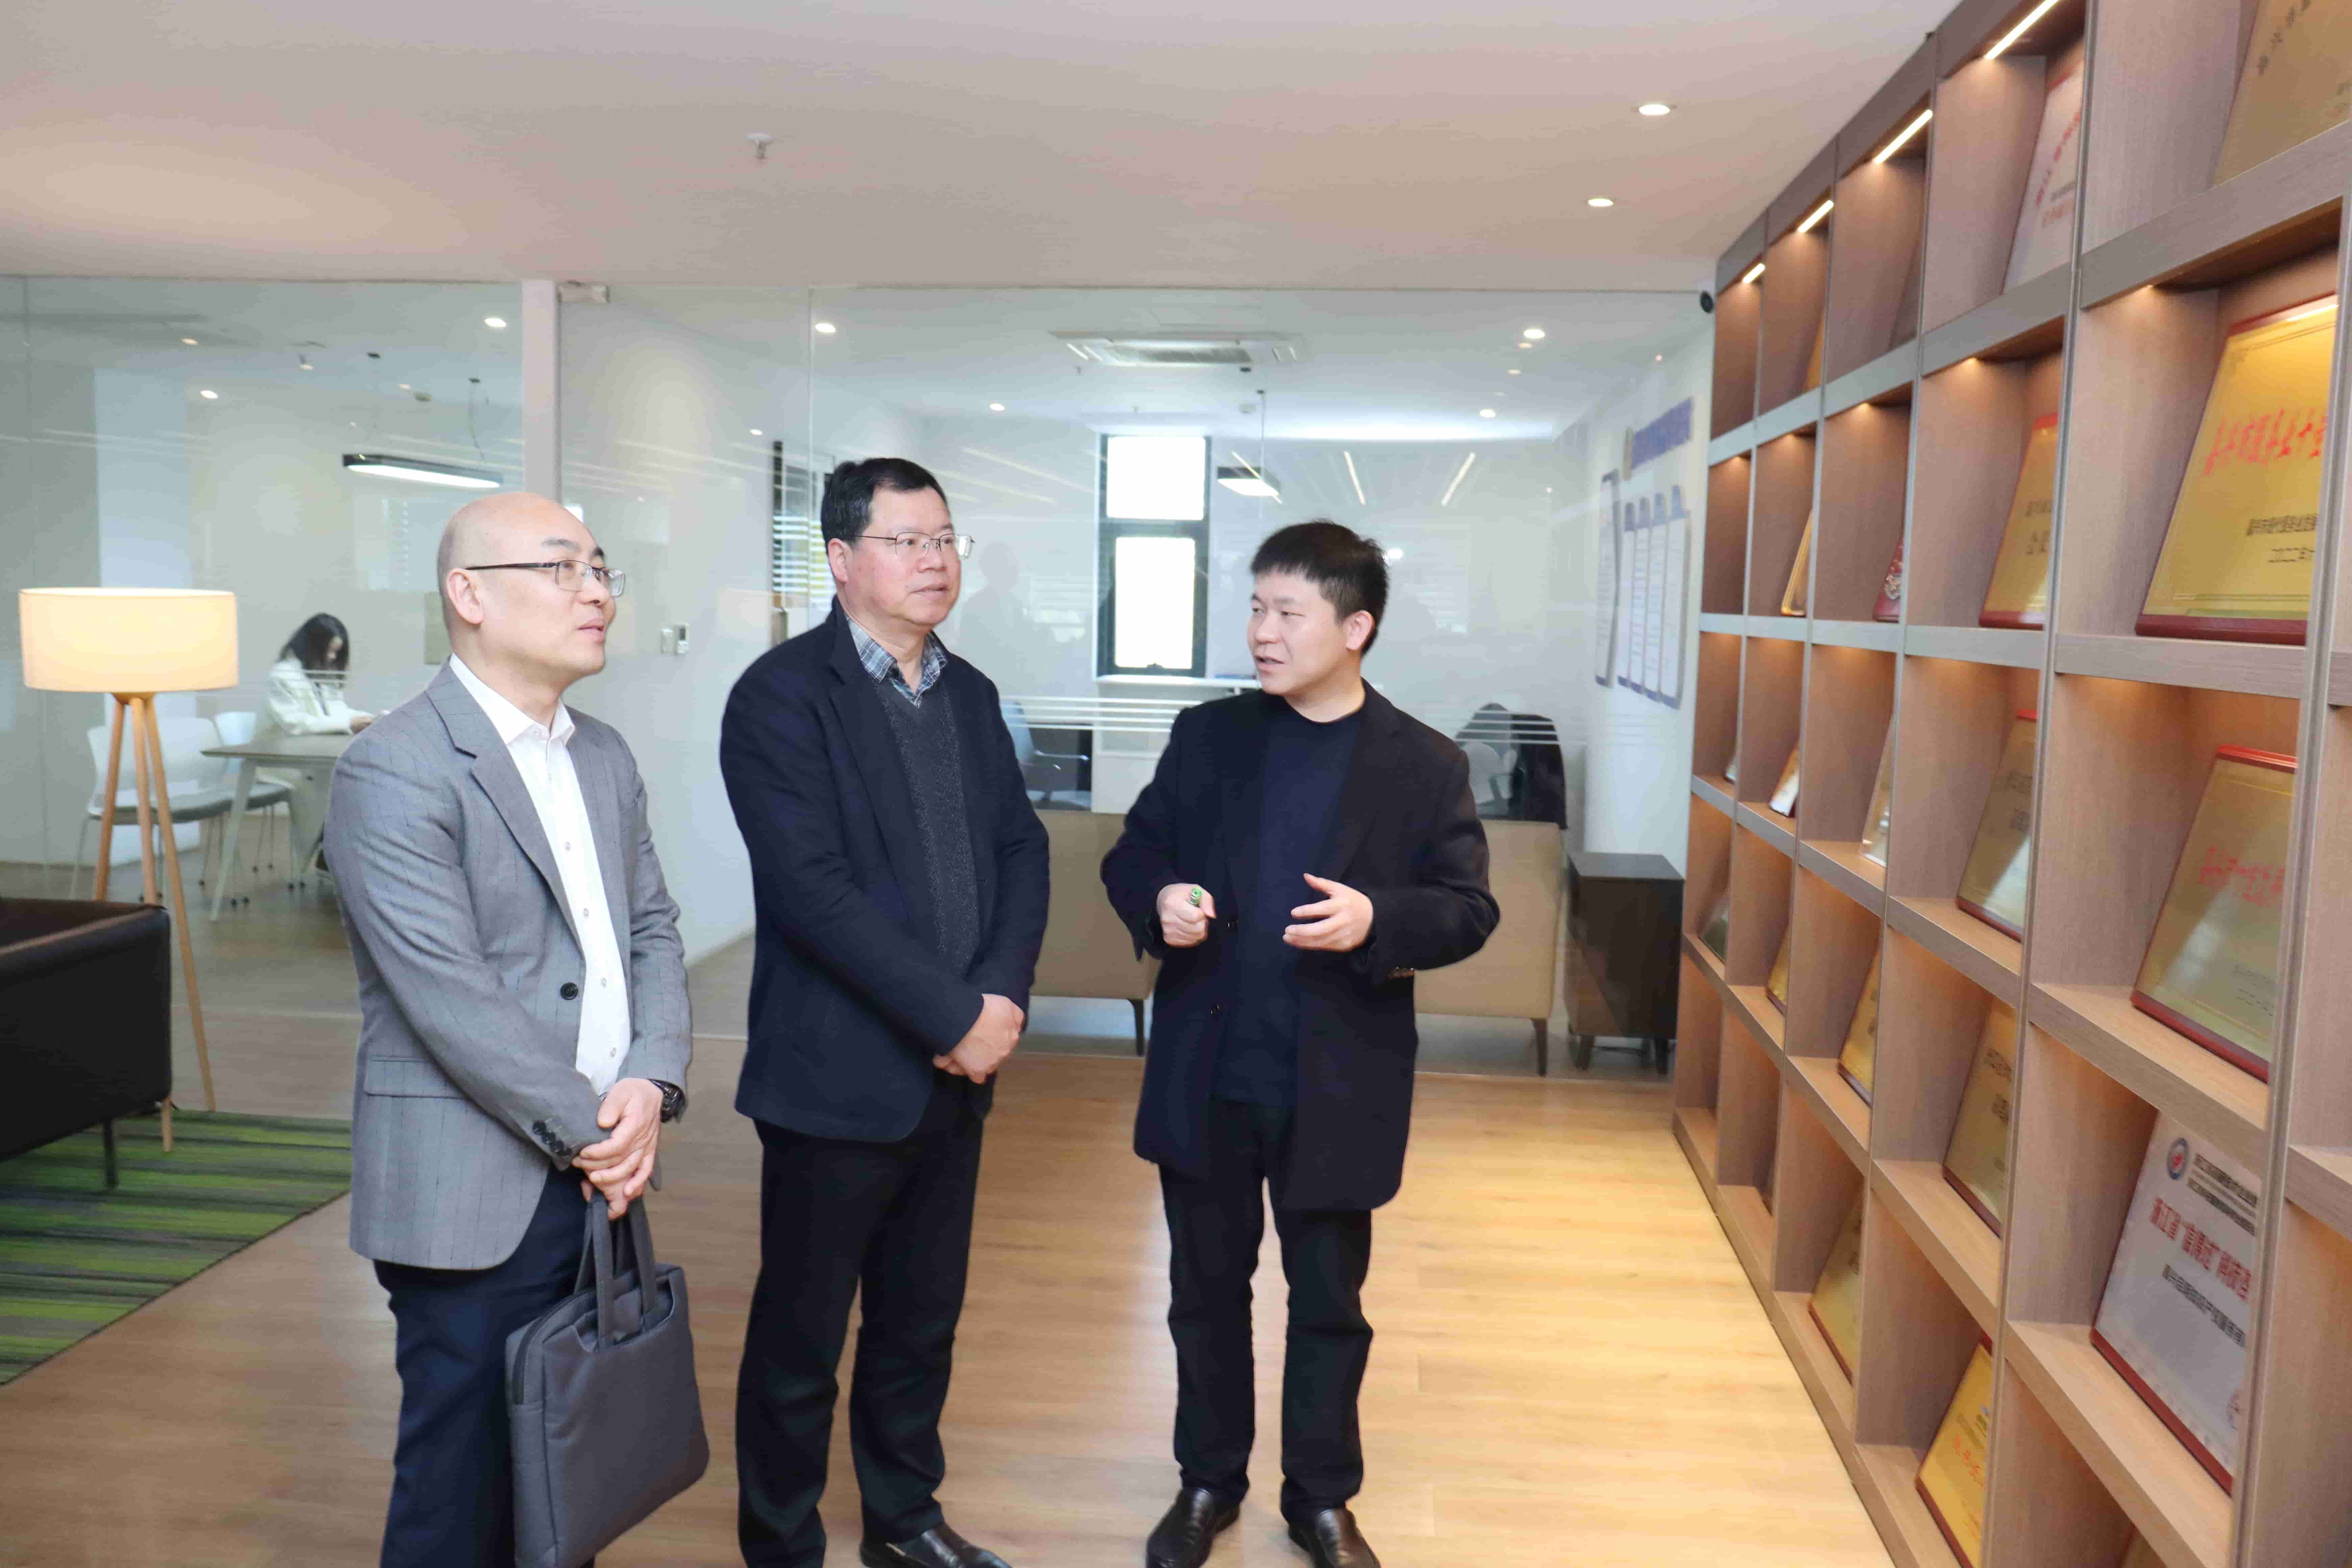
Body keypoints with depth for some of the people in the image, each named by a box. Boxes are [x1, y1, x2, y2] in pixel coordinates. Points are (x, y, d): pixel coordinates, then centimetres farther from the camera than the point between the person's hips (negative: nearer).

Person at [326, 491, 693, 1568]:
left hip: (601, 1171, 7)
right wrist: (586, 1128, -12)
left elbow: (652, 930, 10)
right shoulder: (395, 771, -13)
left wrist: (652, 1084, -6)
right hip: (475, 1194, -6)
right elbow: (451, 997, -18)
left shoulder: (604, 756, 12)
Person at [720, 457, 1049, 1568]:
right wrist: (955, 1017, -18)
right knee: (800, 1340, 9)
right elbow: (813, 889, -20)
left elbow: (1021, 851, 7)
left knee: (922, 1323, 20)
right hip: (838, 1078, -6)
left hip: (954, 1071, 6)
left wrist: (1003, 995, -9)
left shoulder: (968, 695, 10)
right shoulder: (782, 694, -11)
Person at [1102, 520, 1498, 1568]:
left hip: (1336, 1089, -2)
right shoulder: (1208, 736, 2)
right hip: (1205, 1077, 2)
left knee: (1329, 1303, 13)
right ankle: (1208, 1481, 36)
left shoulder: (1426, 765, -4)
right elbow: (1131, 853, 7)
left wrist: (1377, 922, -23)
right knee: (1206, 1288, 16)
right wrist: (1156, 899, -15)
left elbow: (1468, 911, -4)